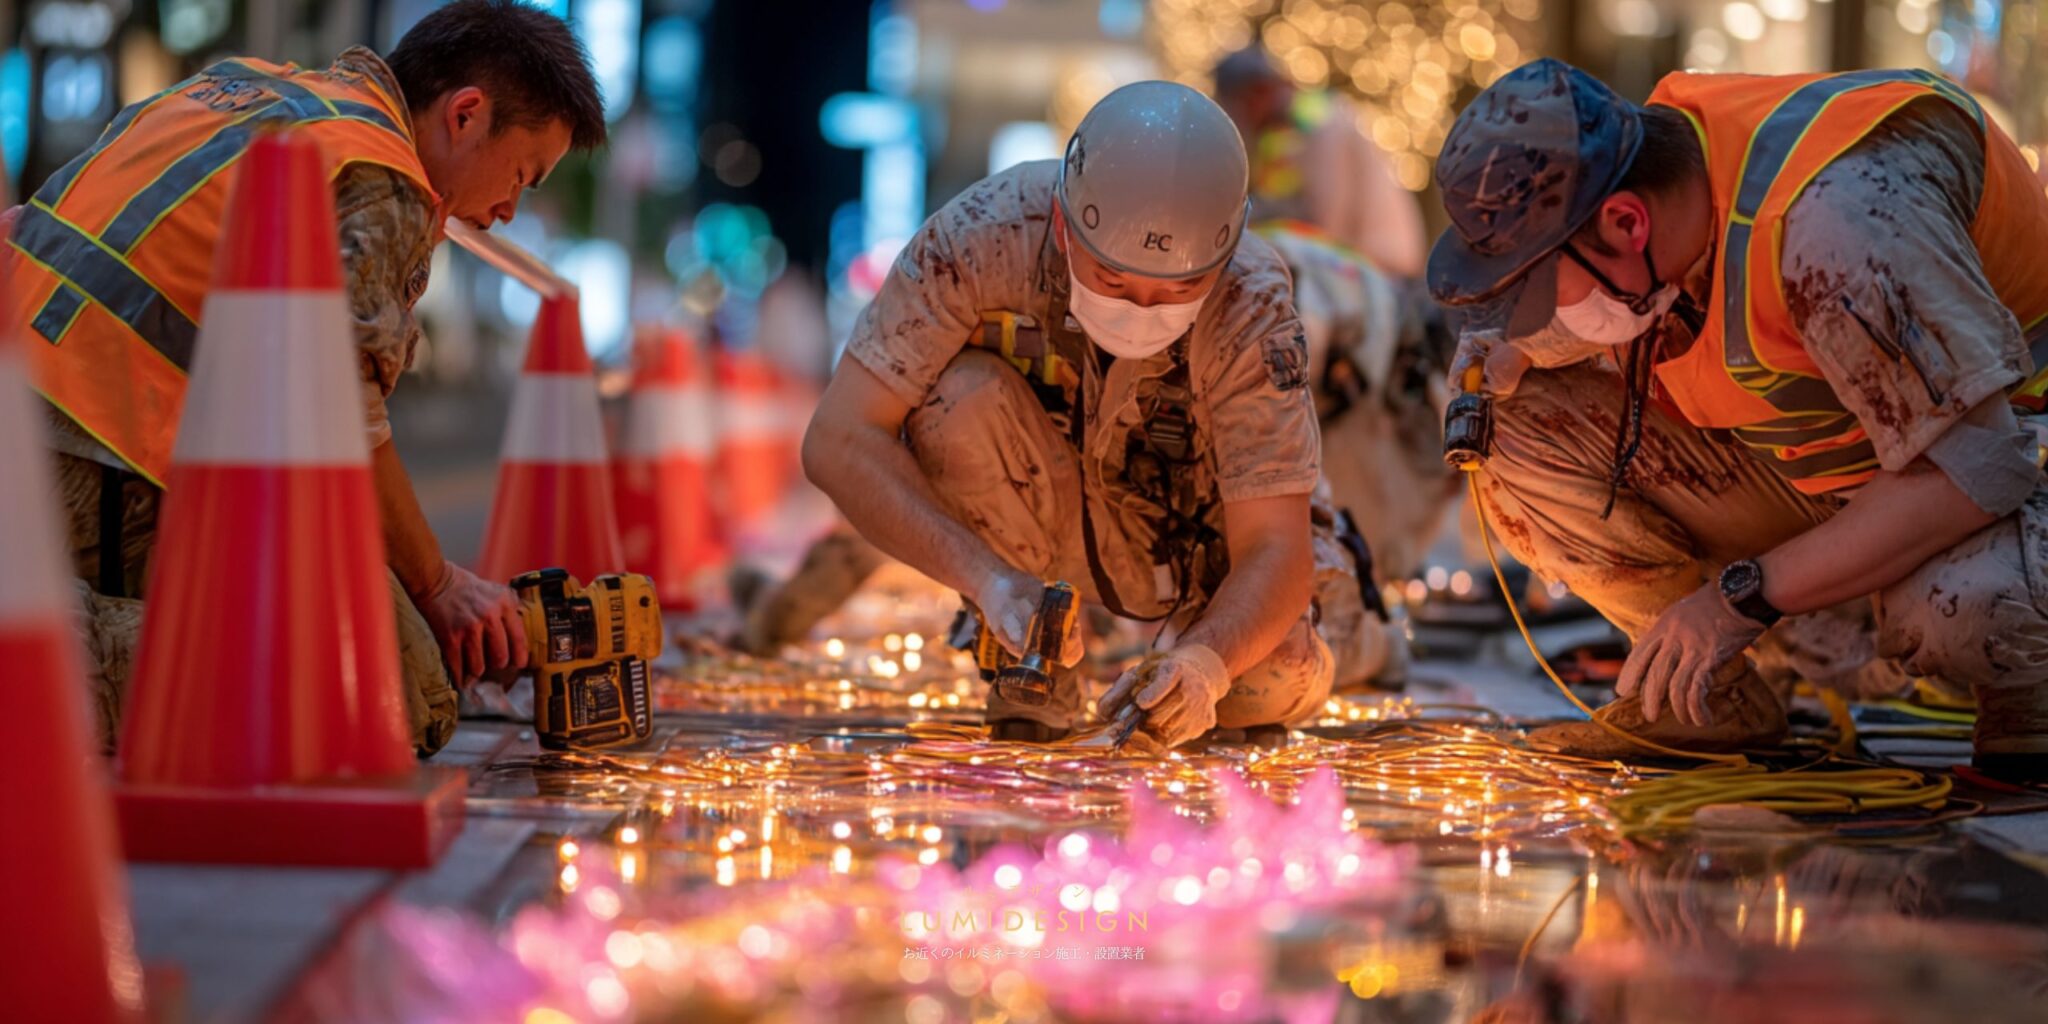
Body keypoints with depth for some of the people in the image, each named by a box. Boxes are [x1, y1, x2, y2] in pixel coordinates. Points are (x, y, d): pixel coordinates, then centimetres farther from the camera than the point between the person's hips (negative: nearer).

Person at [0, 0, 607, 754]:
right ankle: (103, 674, -20)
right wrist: (436, 586, 4)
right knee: (403, 703, -9)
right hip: (115, 497, -9)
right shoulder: (384, 191, -6)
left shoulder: (239, 83, 22)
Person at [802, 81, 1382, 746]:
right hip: (1046, 509, 0)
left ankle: (1323, 603, 13)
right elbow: (838, 440, -33)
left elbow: (1272, 549, -31)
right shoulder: (982, 237, -32)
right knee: (964, 398, -31)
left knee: (1273, 685, -26)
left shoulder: (1249, 306, -31)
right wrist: (986, 576, -46)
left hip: (1192, 531, 0)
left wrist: (1202, 662, -53)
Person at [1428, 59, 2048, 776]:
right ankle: (1715, 700, 3)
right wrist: (1505, 355, -12)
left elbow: (1973, 472, -35)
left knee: (1955, 605, -42)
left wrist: (1744, 597, -31)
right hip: (1804, 462, 7)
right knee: (1524, 430, -11)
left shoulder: (1834, 217, -36)